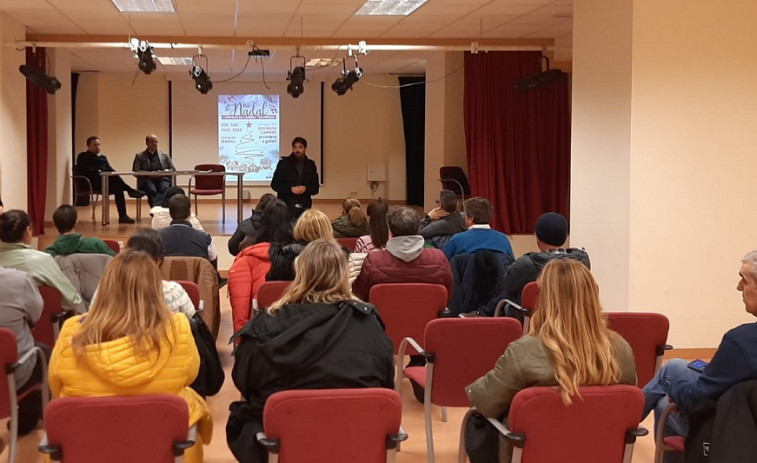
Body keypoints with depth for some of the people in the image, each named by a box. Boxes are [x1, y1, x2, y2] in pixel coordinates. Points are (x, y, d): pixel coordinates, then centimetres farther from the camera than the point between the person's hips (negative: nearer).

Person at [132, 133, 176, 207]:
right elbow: (135, 171, 7)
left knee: (164, 189, -36)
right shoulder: (140, 156, 19)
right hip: (147, 179, -1)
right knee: (152, 190, -37)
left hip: (162, 178, 2)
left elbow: (173, 169, 17)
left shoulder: (165, 155, 25)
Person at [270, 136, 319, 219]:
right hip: (286, 205, -2)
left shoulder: (310, 165, 9)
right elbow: (274, 184, 1)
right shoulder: (283, 163, 2)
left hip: (304, 206, 2)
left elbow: (315, 188, 11)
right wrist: (290, 189, -13)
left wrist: (306, 189, -11)